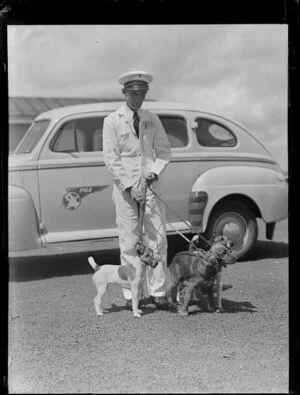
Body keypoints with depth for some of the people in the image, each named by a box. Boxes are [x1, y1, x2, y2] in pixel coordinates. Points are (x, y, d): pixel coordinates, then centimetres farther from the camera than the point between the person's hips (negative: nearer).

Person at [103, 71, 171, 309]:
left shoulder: (152, 120, 10)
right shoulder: (112, 121, 0)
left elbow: (164, 152, 10)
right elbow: (111, 159, -5)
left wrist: (153, 174, -8)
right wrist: (129, 187, -13)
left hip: (151, 185, 3)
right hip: (125, 187, -3)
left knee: (158, 240, 0)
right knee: (129, 242, -1)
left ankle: (157, 292, 8)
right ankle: (131, 295, 6)